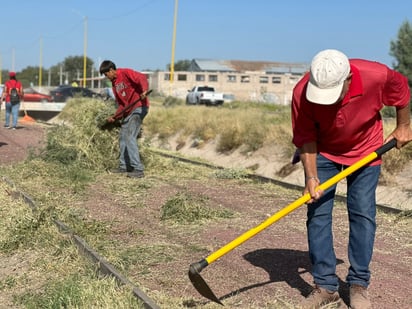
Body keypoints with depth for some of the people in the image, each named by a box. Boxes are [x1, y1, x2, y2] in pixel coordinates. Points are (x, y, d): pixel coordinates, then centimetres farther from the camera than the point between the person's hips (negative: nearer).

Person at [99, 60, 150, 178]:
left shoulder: (125, 73, -7)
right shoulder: (114, 84, 19)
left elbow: (141, 77, -23)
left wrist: (144, 90, -40)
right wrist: (115, 117, 11)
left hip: (139, 107, -10)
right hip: (128, 111, 10)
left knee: (129, 137, -18)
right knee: (122, 137, 15)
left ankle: (138, 169, -18)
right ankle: (124, 166, 27)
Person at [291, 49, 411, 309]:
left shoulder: (377, 76, -33)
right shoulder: (302, 92, -31)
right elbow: (305, 138, -19)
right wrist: (311, 177, -26)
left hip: (366, 150, 0)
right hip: (324, 153, 1)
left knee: (363, 214, -3)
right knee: (317, 214, -5)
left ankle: (359, 285, 9)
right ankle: (325, 286, 3)